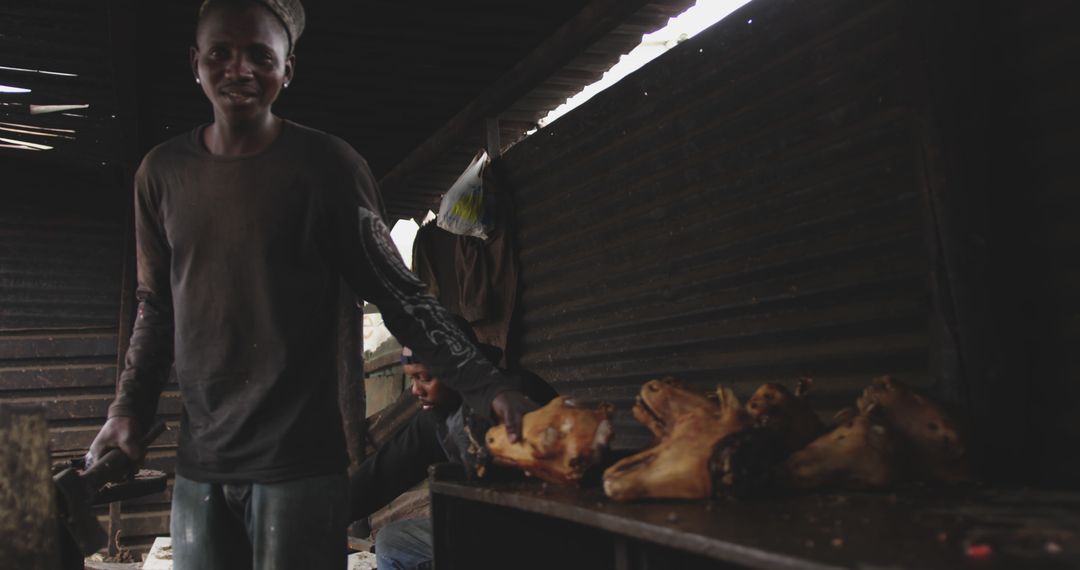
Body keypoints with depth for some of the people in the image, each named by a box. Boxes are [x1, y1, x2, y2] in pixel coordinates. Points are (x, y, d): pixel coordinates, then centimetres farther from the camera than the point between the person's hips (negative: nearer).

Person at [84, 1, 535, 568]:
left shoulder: (326, 165, -6)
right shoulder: (161, 173, 6)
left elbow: (397, 293, -4)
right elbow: (157, 306, 16)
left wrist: (487, 387, -12)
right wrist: (129, 408, 5)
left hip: (300, 463, -4)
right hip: (199, 463, 4)